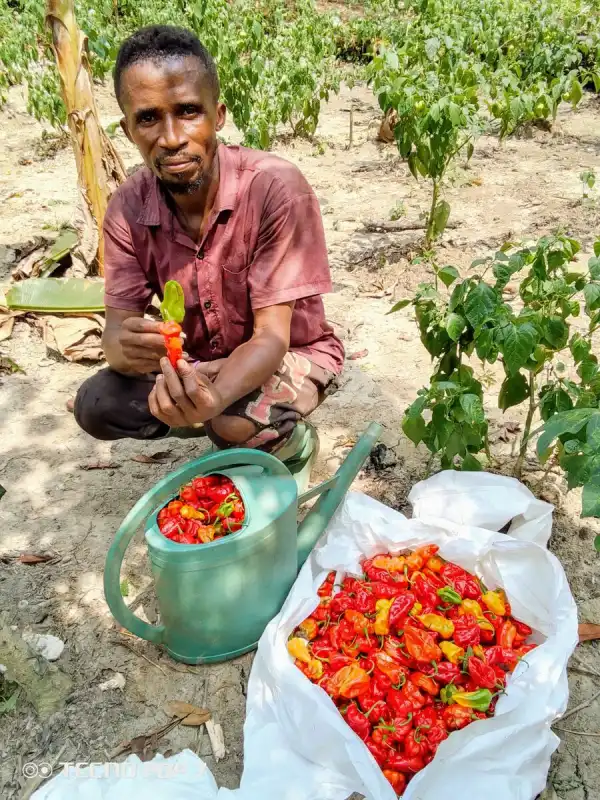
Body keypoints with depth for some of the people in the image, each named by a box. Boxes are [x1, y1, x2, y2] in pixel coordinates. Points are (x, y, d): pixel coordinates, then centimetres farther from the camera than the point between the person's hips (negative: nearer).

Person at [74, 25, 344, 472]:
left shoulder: (276, 188, -28)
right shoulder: (128, 209, -14)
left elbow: (271, 337, -30)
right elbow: (118, 327, -16)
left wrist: (214, 397, -50)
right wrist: (127, 347, -42)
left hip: (294, 353, -4)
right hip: (200, 362, 5)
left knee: (238, 422, -34)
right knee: (96, 406, -15)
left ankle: (292, 440, 2)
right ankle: (219, 422, 8)